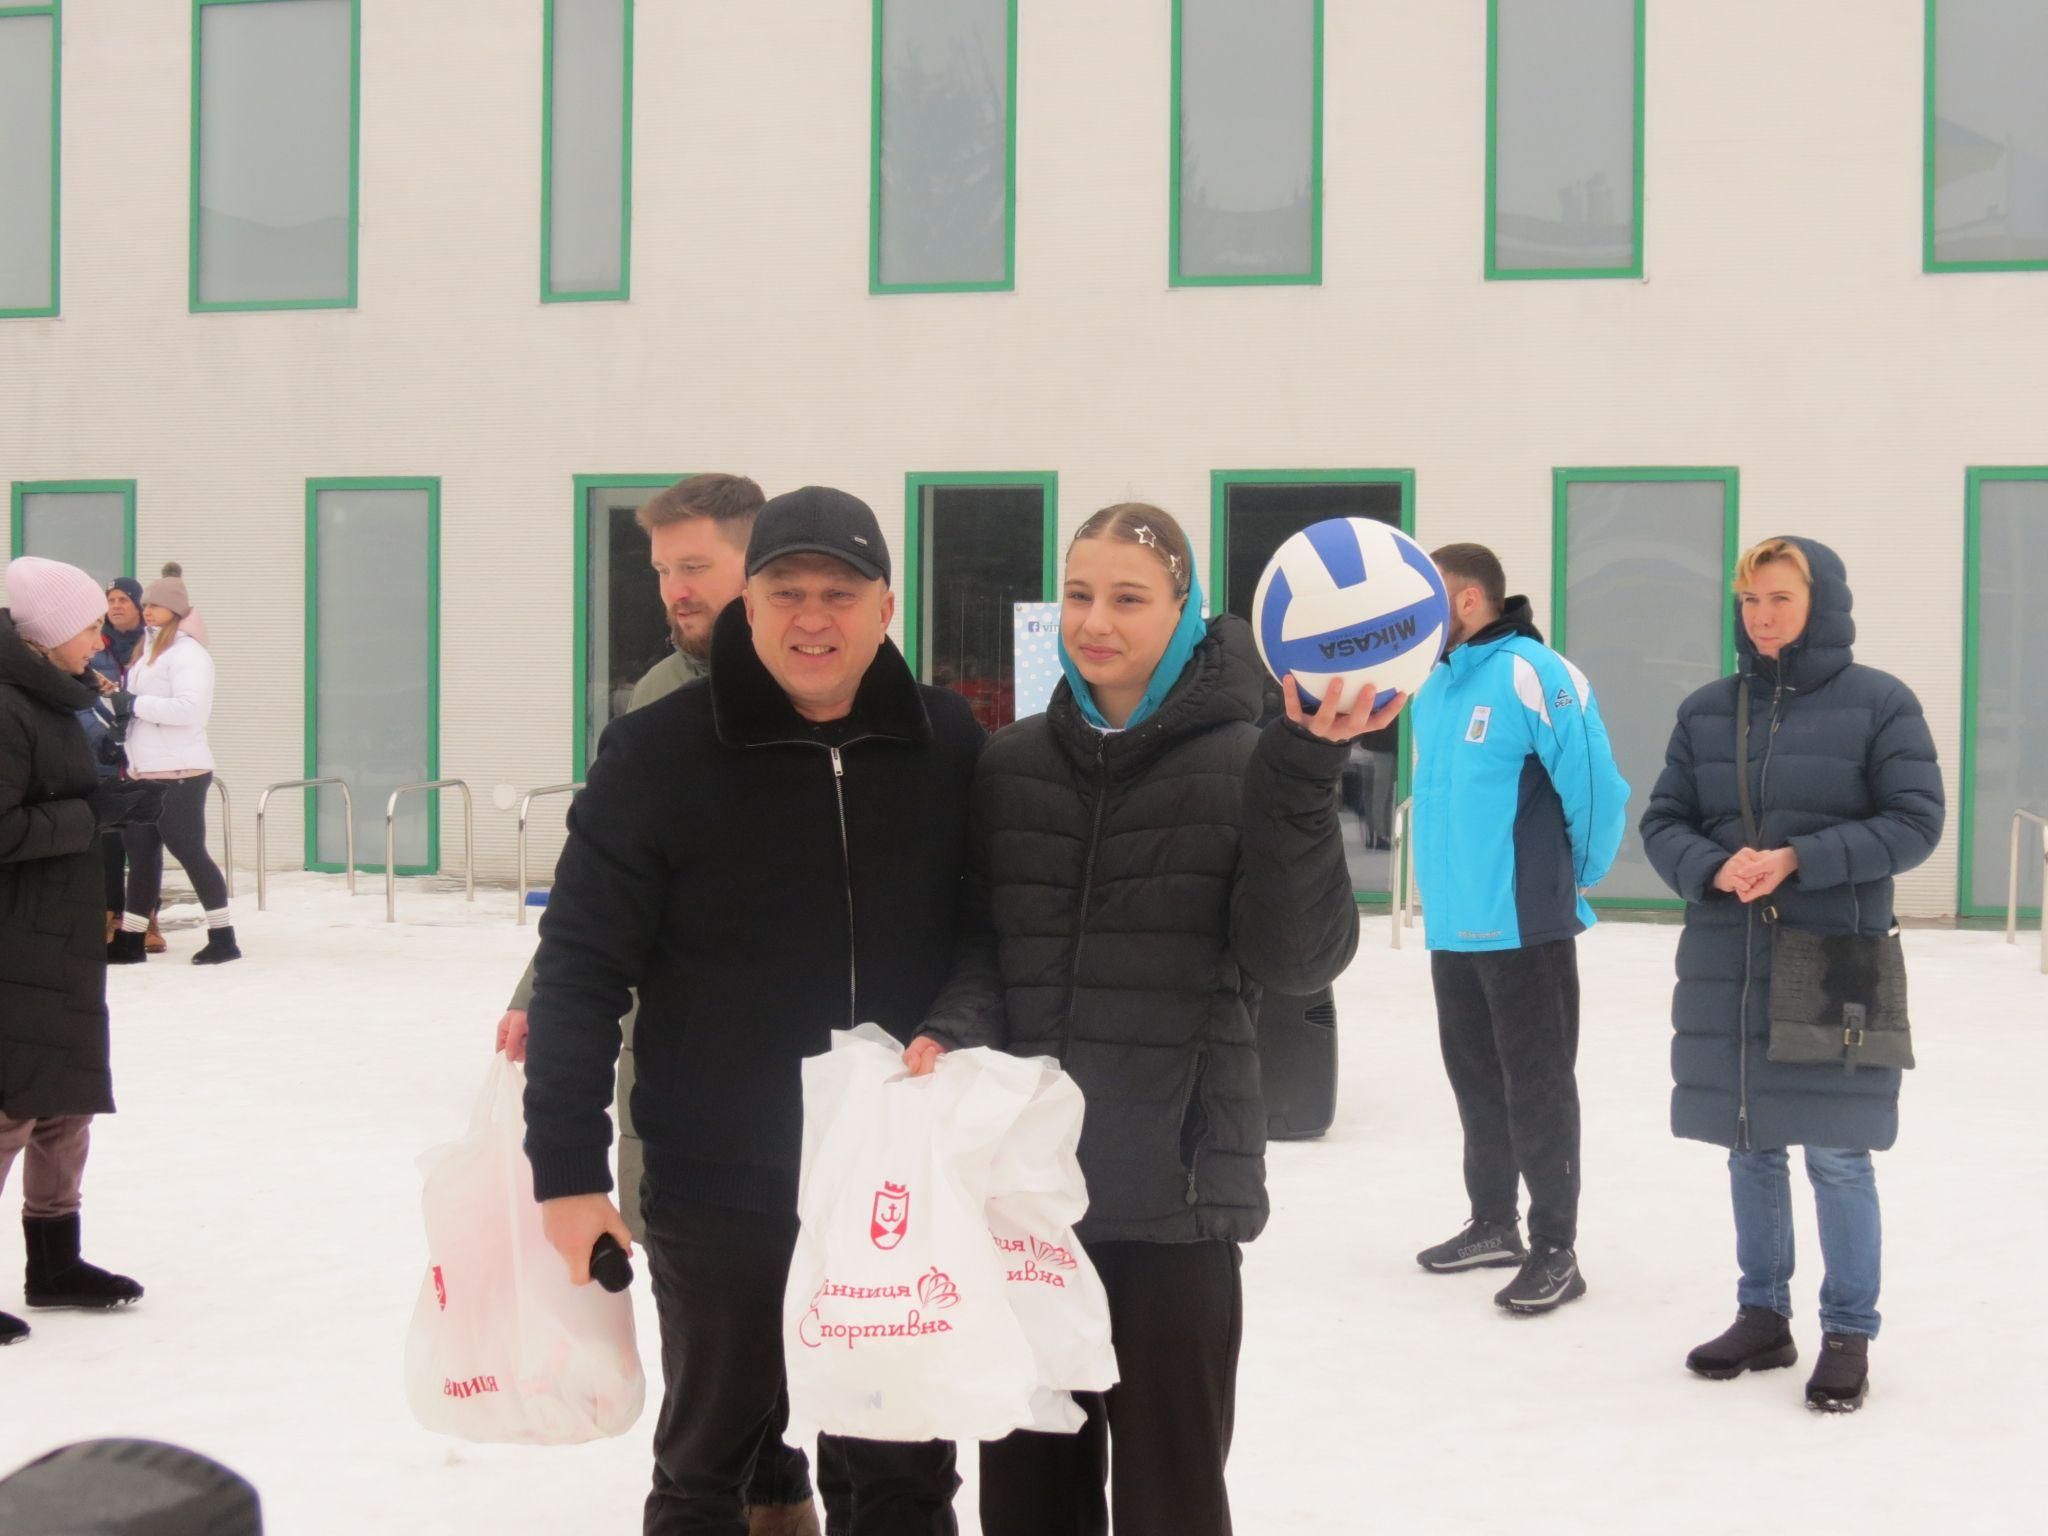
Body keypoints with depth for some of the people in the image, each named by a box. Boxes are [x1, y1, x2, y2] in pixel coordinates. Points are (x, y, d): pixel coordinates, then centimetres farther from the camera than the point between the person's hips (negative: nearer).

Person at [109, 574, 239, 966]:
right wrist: (121, 704, 4)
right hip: (144, 772, 9)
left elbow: (191, 709, -23)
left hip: (178, 773, -9)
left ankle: (223, 938, 3)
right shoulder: (147, 650, 20)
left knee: (189, 853, -5)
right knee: (140, 854, 11)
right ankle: (129, 941, 16)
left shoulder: (187, 653, -10)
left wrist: (135, 703, -18)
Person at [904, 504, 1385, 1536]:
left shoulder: (1244, 762, -4)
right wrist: (954, 1031, -10)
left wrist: (1302, 780, -24)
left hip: (1176, 1183, -3)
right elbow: (984, 944, 10)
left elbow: (1300, 959, -13)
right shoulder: (1014, 763, 7)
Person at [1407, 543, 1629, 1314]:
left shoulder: (1534, 676, -17)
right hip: (1450, 926, 8)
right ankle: (1493, 1223, 30)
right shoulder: (1435, 685, 10)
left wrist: (1574, 880, -3)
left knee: (1536, 1088, -1)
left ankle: (1554, 1249, 7)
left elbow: (1597, 790, -16)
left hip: (1522, 927, -8)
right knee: (1475, 1080, 17)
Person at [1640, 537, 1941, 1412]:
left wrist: (1799, 860, -18)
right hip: (1725, 966, 4)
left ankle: (1849, 1335, 13)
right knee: (1751, 1149, 13)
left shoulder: (1879, 703, -4)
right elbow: (1663, 822, 8)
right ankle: (1762, 1317, 26)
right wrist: (1714, 869, -14)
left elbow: (1915, 823, -8)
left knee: (1836, 1157, 0)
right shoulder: (1706, 710, 7)